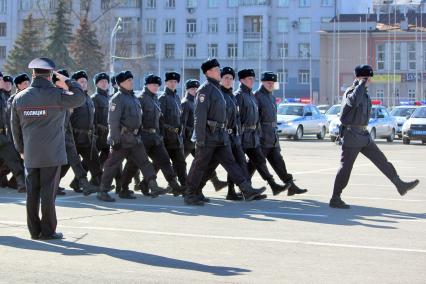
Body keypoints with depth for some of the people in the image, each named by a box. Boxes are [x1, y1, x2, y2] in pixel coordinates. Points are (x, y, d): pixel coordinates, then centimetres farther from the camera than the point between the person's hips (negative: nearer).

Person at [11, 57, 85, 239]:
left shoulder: (19, 98, 6)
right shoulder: (56, 95, -9)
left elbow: (15, 127, 12)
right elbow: (79, 98, -6)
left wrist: (20, 149, 21)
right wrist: (67, 82, 2)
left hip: (30, 154, 4)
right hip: (52, 154, -4)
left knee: (32, 192, 8)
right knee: (48, 191, -1)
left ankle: (34, 230, 13)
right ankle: (48, 230, 2)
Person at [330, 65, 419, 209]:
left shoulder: (365, 93, 15)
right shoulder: (351, 91, -14)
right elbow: (353, 102, -39)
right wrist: (361, 85, -29)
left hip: (364, 135, 9)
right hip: (351, 135, -8)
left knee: (381, 160, 6)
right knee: (346, 167, -4)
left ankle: (400, 185, 8)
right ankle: (335, 200, 2)